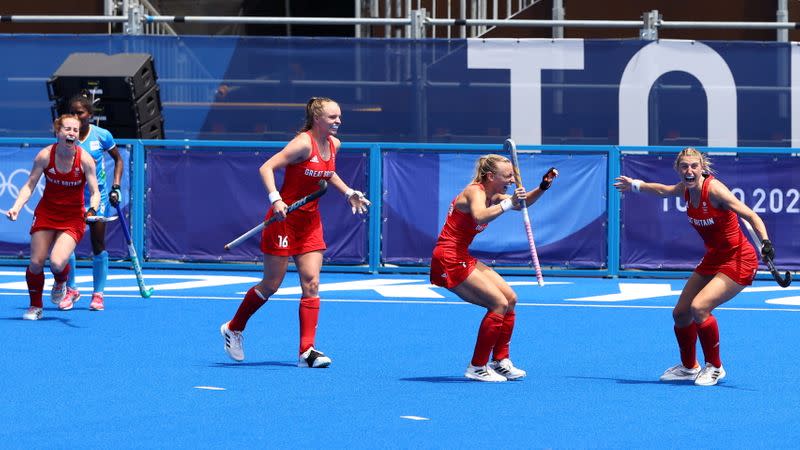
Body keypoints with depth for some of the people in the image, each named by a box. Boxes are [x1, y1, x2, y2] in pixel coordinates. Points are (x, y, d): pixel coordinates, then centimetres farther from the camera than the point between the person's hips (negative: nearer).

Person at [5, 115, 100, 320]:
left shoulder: (85, 159, -16)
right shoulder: (45, 156, -12)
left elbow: (94, 192, -12)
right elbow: (30, 185, -6)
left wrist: (92, 209, -33)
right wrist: (16, 207, -21)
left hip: (73, 217, -2)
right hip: (46, 213, 2)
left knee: (57, 263, -20)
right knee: (36, 262, -2)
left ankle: (60, 282, 19)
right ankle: (35, 307, 20)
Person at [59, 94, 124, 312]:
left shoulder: (102, 136, -6)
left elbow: (118, 159, 8)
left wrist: (116, 187, -1)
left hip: (98, 195, 0)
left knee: (98, 245, 1)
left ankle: (98, 294, 12)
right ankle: (71, 290, 10)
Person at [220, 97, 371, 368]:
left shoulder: (334, 144, 4)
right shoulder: (303, 144, -20)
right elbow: (266, 168, -24)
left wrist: (348, 193, 15)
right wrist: (276, 199, -36)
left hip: (310, 221, 7)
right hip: (284, 217, -7)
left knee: (311, 283, -4)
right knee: (271, 285, 2)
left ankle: (307, 351, -5)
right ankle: (233, 329, 25)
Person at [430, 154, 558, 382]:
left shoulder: (492, 195, 11)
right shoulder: (475, 192, -17)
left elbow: (521, 203, 24)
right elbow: (479, 216, -40)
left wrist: (543, 186, 9)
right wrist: (507, 203, -41)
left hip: (462, 258, 10)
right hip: (448, 260, -10)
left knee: (510, 299, 9)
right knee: (499, 303, -14)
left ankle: (500, 361, 15)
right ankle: (477, 368, -8)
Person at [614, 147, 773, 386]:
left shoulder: (713, 189, -24)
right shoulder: (686, 189, -2)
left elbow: (751, 216, -29)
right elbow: (663, 190, 23)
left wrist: (765, 242, -44)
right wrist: (635, 185, 36)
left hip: (738, 260, -8)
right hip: (712, 259, 8)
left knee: (699, 307, -25)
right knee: (681, 313, 10)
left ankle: (715, 367, -5)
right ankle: (689, 367, 34)